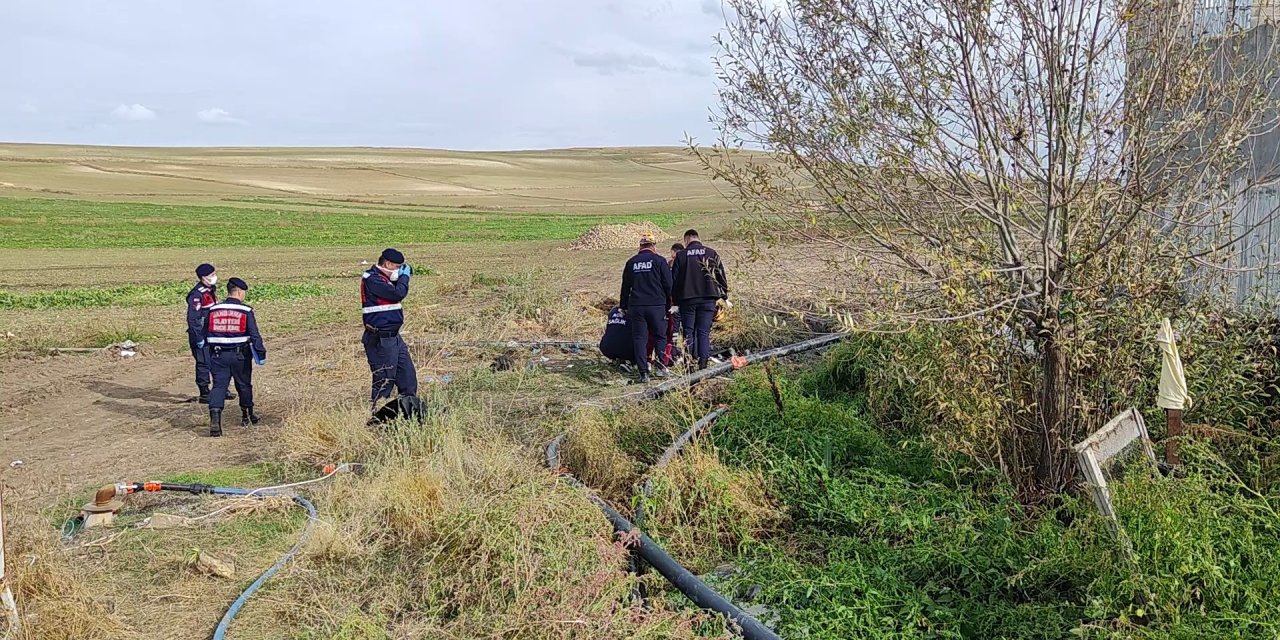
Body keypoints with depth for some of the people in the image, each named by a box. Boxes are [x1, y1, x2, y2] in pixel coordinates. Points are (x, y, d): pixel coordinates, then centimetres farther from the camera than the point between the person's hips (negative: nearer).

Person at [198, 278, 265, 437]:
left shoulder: (213, 310, 5)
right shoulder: (246, 311, -7)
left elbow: (204, 335, 14)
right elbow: (254, 335, -10)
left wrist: (207, 353, 26)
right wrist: (261, 353, -5)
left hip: (218, 355, 2)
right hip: (240, 355, -2)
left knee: (219, 386, -1)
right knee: (244, 385, 16)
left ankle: (215, 418, -20)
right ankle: (247, 415, 31)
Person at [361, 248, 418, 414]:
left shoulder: (383, 278, 14)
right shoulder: (372, 279, -16)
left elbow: (397, 294, 24)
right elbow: (398, 294, -24)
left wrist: (403, 277, 9)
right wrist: (404, 276, -8)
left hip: (393, 336, 10)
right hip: (380, 339, -10)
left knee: (408, 374, 13)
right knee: (384, 379, -5)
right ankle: (376, 413, 4)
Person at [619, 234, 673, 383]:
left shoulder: (631, 262, 9)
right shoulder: (659, 260, 0)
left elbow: (625, 286, 14)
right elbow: (668, 285, -2)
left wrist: (623, 306, 22)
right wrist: (670, 303, 10)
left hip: (636, 306, 2)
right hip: (656, 306, -2)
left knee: (639, 338, 4)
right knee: (660, 336, 12)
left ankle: (644, 373, 0)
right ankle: (661, 366, 1)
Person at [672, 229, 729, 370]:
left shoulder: (681, 255, 2)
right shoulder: (711, 253, 4)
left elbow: (674, 279, 4)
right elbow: (721, 274, 5)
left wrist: (675, 300, 11)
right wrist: (724, 294, 13)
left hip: (687, 299, 0)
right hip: (708, 298, 1)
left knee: (688, 331, 7)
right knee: (704, 331, 3)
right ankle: (703, 361, -3)